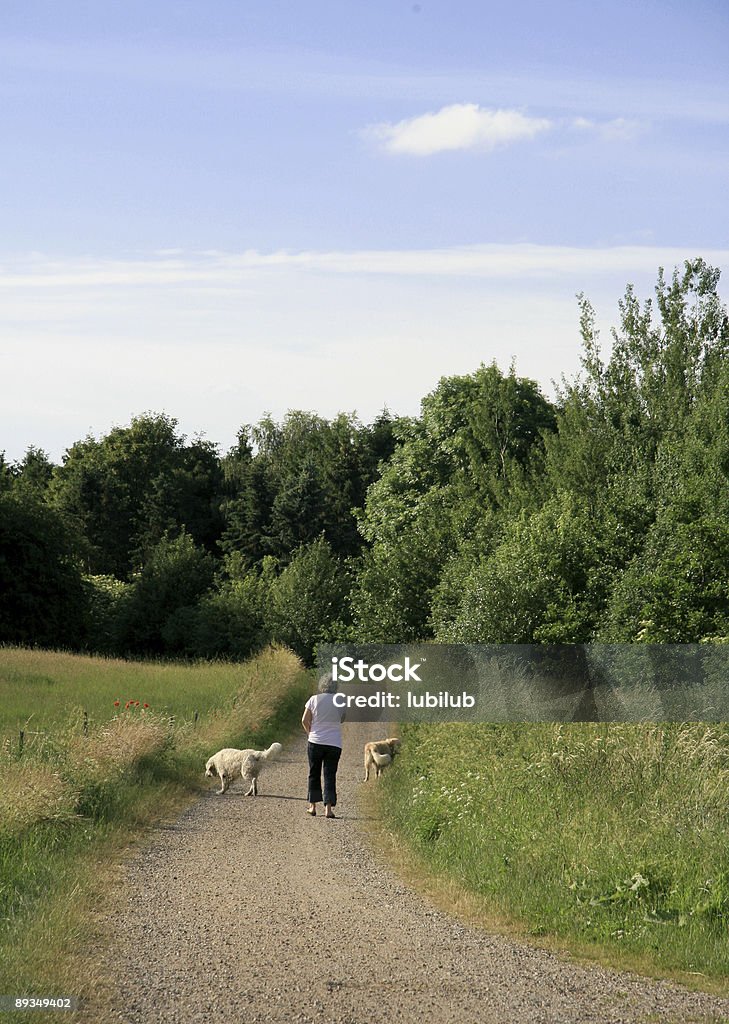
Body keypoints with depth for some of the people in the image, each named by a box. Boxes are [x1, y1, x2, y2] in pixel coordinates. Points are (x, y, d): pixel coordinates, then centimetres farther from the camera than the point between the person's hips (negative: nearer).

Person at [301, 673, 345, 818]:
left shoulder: (314, 699, -6)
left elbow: (305, 720, -2)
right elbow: (342, 720, 8)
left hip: (315, 742, 0)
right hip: (334, 744, 0)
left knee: (314, 774, 14)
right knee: (330, 775, 3)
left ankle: (313, 806, 17)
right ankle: (328, 808, -7)